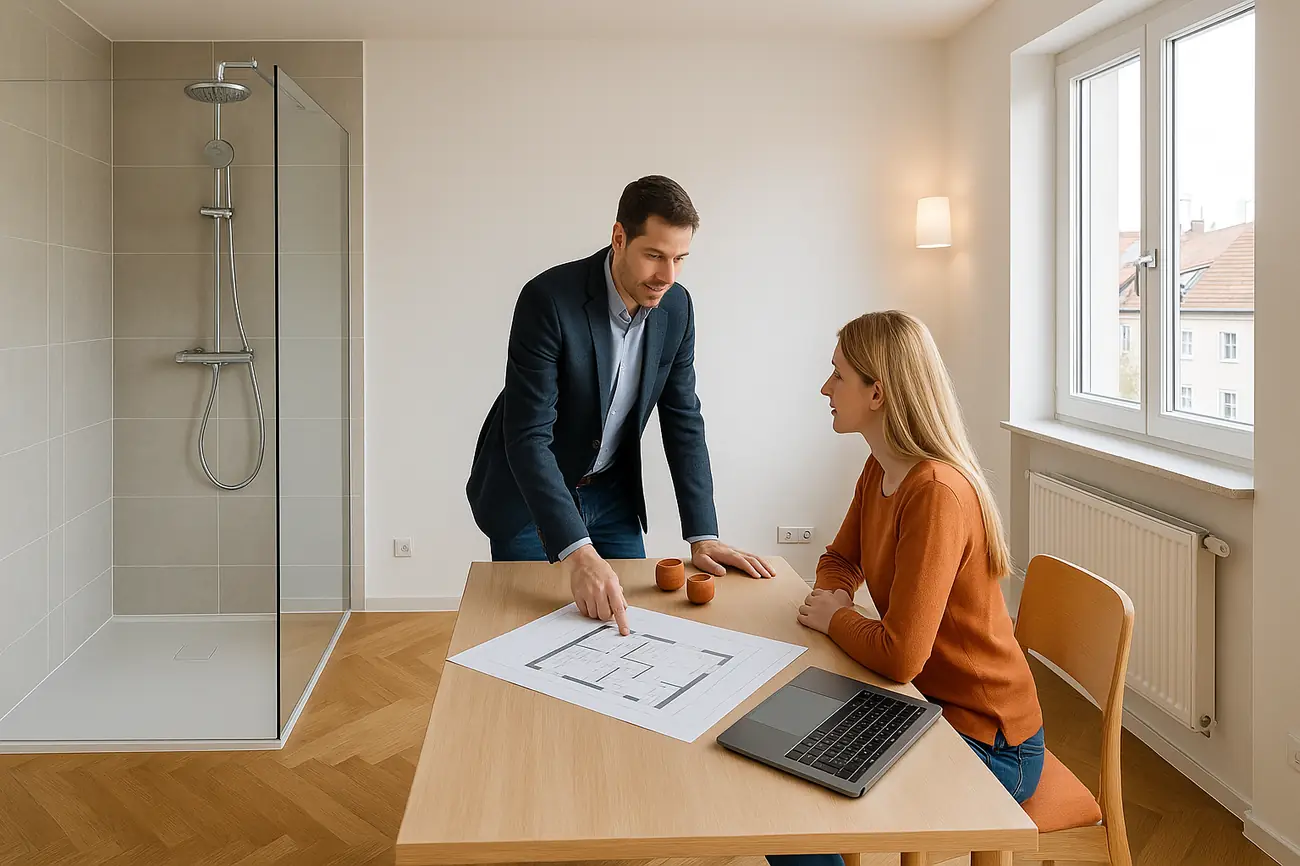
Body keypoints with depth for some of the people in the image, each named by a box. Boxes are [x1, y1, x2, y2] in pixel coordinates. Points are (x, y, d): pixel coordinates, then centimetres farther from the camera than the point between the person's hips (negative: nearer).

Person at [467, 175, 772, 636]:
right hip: (528, 493, -4)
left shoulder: (677, 306, -9)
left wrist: (703, 536, -11)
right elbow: (528, 436, -32)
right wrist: (577, 553, -42)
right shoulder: (548, 298, -27)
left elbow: (683, 420, -4)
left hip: (610, 493, 5)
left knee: (630, 620, 9)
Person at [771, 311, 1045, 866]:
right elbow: (841, 561, 16)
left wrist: (833, 619, -13)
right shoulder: (879, 470, 0)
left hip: (985, 743, -8)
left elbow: (899, 656, -31)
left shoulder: (937, 494, -28)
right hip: (922, 701, 8)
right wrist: (835, 600, -6)